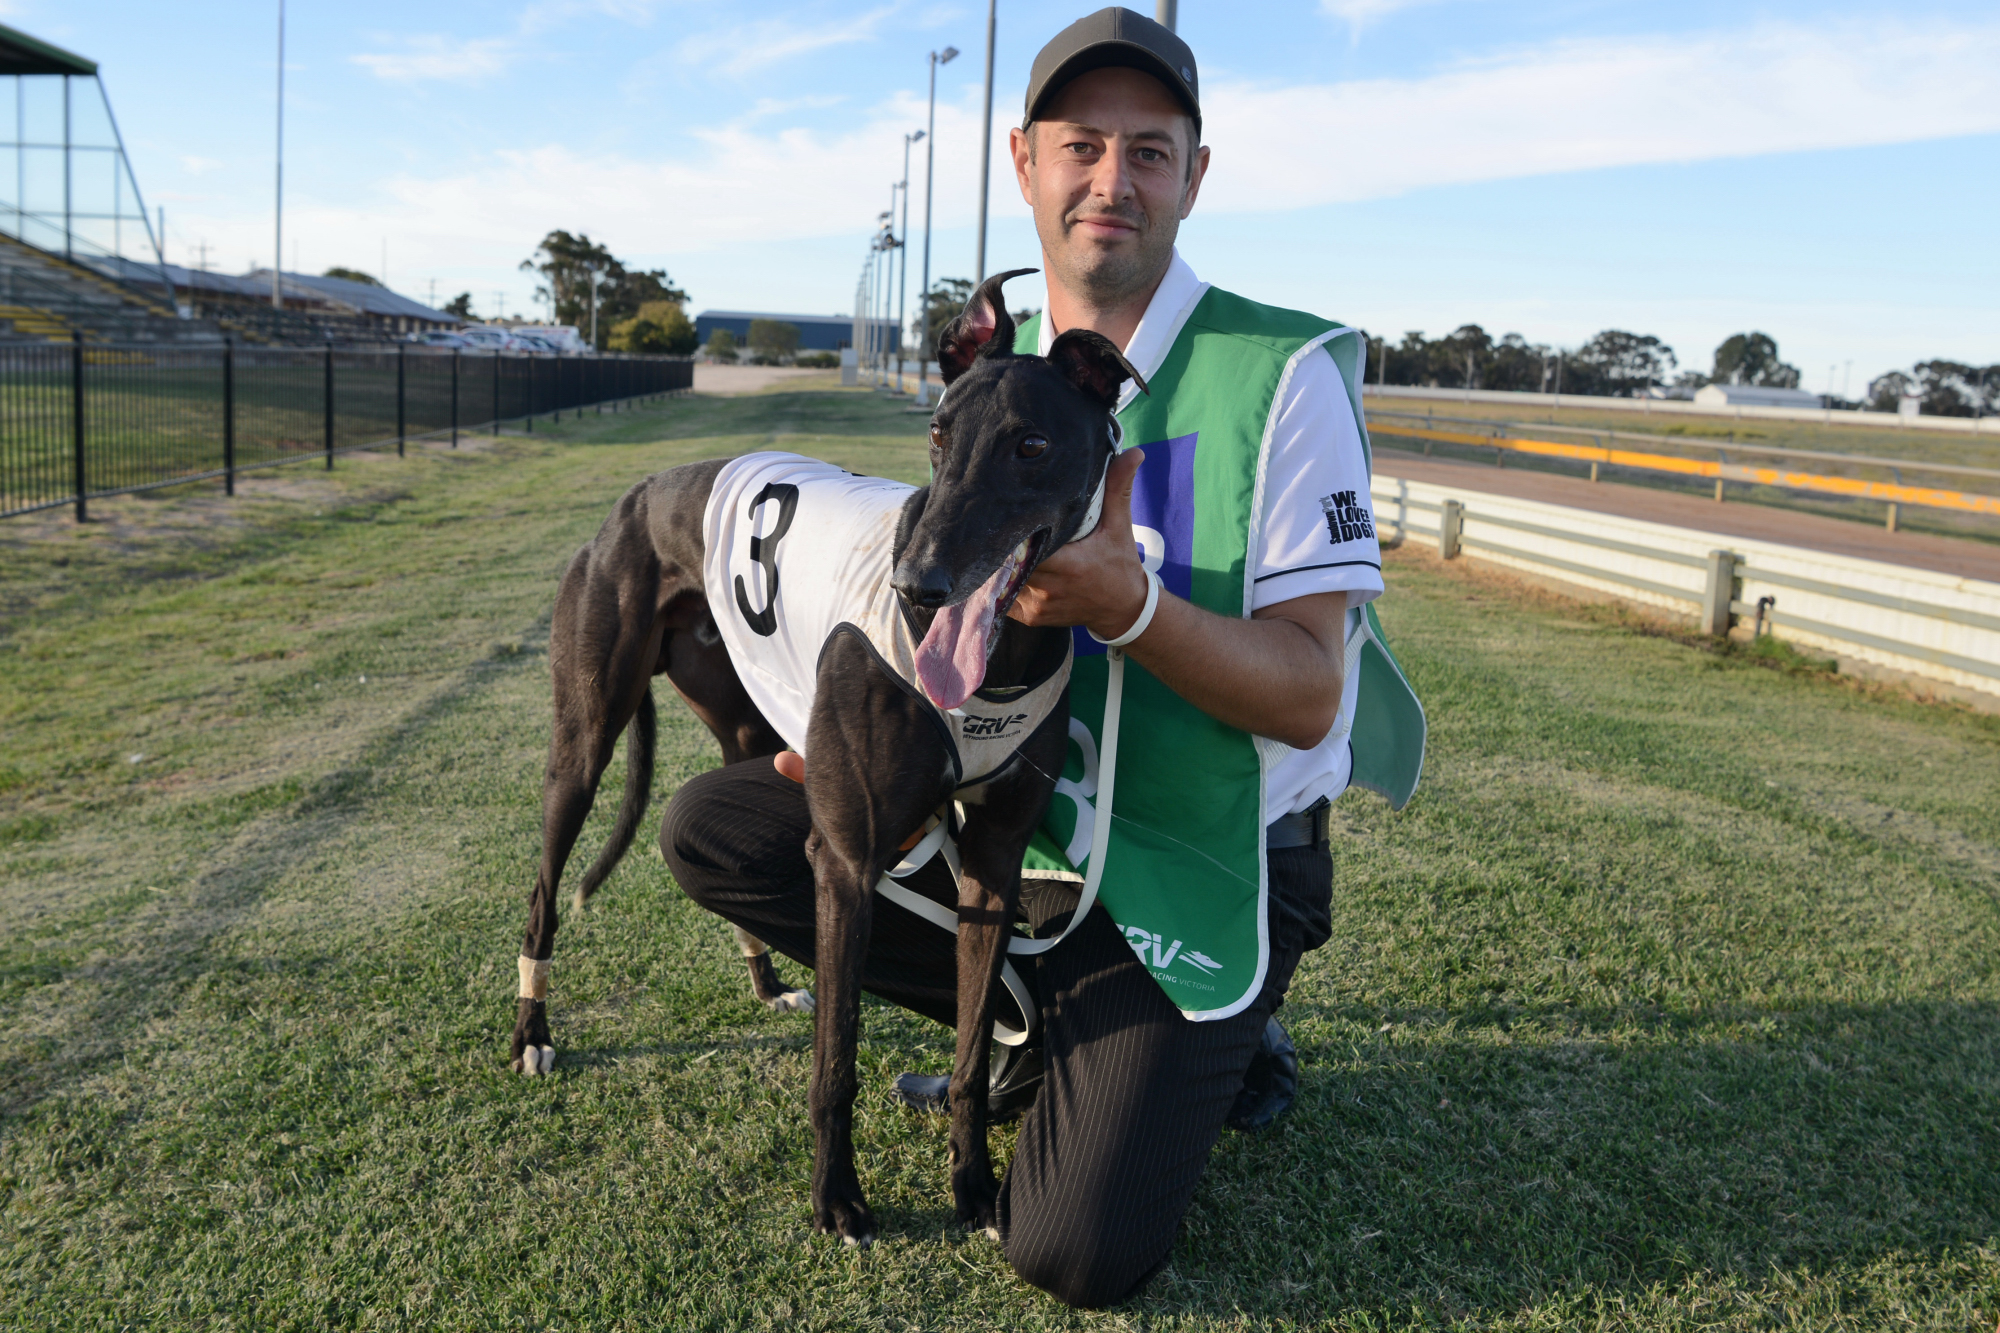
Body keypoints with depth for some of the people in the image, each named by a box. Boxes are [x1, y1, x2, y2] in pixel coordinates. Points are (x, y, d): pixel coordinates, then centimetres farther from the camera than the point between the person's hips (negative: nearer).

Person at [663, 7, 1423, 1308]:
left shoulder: (1282, 373, -15)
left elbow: (1307, 696, -19)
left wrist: (1126, 605, -36)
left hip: (1198, 869, -5)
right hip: (1014, 821, 6)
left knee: (1078, 1252, -17)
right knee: (713, 828, -4)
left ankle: (1217, 1039, 15)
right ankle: (1043, 1022, 7)